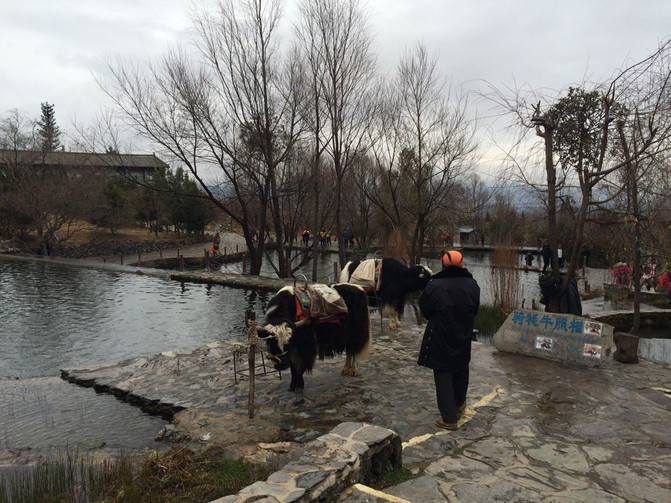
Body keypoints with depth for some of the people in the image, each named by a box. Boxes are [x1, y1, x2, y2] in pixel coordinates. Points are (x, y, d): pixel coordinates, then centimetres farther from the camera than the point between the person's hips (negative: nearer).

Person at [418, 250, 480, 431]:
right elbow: (475, 310, 6)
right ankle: (459, 404, 45)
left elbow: (425, 310, -6)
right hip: (464, 337, 5)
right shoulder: (472, 285, -6)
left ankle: (449, 418, 5)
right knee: (461, 370, 24)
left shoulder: (434, 285, -19)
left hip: (440, 338, -4)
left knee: (443, 375, 3)